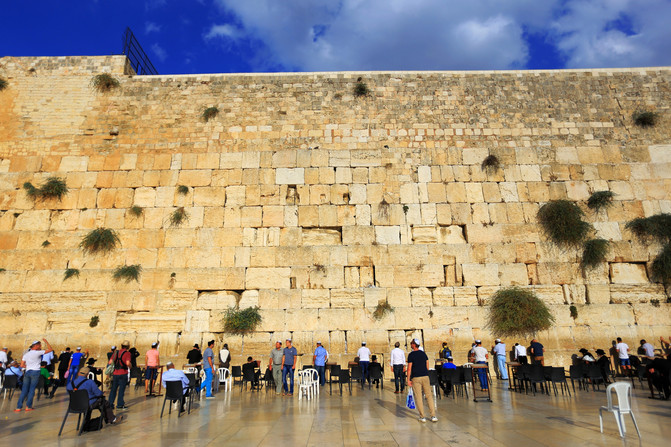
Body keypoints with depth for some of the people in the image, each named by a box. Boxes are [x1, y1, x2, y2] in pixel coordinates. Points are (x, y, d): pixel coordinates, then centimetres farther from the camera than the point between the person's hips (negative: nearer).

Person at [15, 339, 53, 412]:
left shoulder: (26, 354, 12)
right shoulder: (37, 353, -6)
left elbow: (22, 365, 9)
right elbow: (50, 349, -6)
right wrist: (46, 341, 3)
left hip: (27, 372, 5)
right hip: (35, 372, -5)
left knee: (24, 390, 8)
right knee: (32, 389, 1)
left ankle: (19, 407, 7)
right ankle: (28, 406, 4)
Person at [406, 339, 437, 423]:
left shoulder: (411, 355, -8)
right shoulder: (423, 353, 8)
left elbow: (409, 368, -10)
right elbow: (427, 366, 12)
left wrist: (408, 380, -4)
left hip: (416, 378, -4)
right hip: (425, 376, 4)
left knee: (418, 397, 3)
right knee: (429, 396, 8)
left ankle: (422, 417, 4)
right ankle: (433, 416, 6)